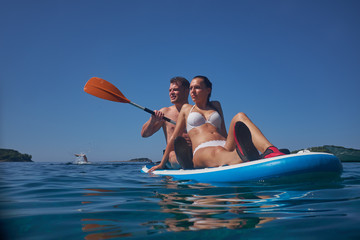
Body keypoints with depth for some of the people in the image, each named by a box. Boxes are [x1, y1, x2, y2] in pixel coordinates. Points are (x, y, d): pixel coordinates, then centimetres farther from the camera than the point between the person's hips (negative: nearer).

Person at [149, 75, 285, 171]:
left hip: (227, 149, 3)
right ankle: (245, 161, -77)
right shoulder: (186, 109, 23)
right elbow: (174, 138, 21)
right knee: (217, 152, -40)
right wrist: (162, 163, 20)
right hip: (202, 153, -3)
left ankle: (269, 151, -50)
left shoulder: (216, 106, 29)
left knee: (239, 117, -22)